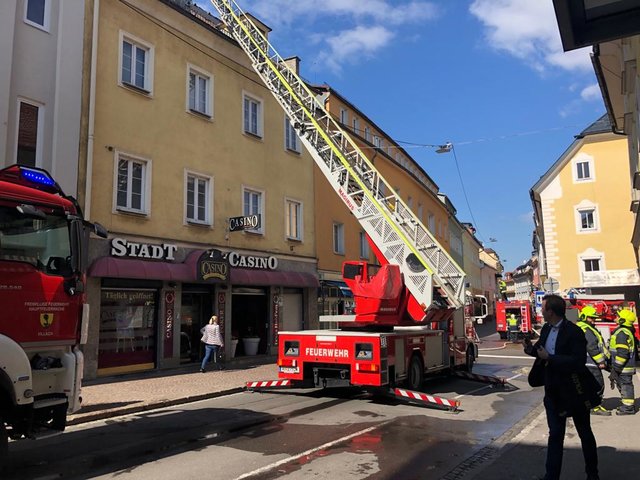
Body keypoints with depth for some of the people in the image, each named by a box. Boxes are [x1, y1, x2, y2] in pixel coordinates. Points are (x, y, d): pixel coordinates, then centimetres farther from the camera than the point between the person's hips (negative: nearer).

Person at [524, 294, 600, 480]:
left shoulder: (574, 332, -20)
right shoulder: (546, 329, 2)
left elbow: (578, 362, -28)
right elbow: (542, 349, 16)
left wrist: (549, 358, -26)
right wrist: (532, 349, -5)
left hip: (574, 392, -6)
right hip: (553, 391, 6)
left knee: (585, 433, 16)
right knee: (555, 433, 11)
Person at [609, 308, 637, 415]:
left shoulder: (622, 333, -21)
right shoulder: (627, 332, 14)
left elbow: (622, 352, -25)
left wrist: (616, 367, -20)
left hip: (624, 367, -10)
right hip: (626, 366, 10)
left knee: (625, 384, -3)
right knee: (623, 385, 17)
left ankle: (628, 407, 3)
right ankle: (628, 405, 26)